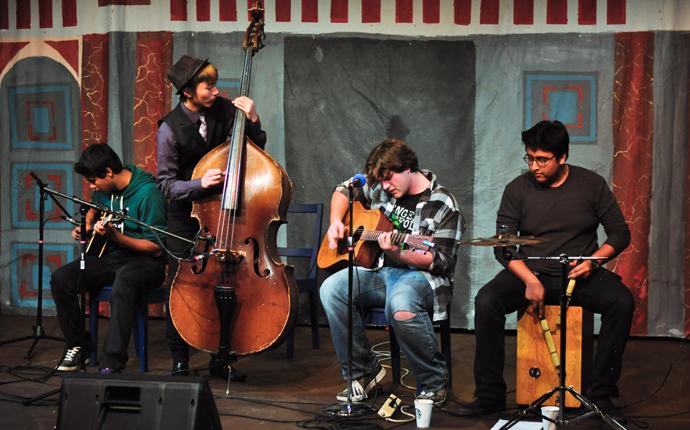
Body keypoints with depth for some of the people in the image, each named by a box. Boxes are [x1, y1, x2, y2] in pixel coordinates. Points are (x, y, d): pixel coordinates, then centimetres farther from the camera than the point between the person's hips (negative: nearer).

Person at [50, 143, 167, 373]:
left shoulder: (147, 192, -18)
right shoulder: (103, 189, 5)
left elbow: (156, 248, -18)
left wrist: (115, 236, -27)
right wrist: (86, 226, 9)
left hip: (144, 260, -7)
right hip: (109, 257, 7)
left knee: (123, 284, -41)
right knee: (60, 278, -14)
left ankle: (112, 363, -40)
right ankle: (78, 346, 1)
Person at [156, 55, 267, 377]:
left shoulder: (224, 110, -7)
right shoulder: (170, 129, -16)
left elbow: (255, 150, 4)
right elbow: (167, 184, -13)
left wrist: (252, 122, -14)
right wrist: (200, 183, -30)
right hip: (185, 215, -3)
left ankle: (220, 358, 17)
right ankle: (179, 360, 13)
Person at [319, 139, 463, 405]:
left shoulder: (443, 206, -9)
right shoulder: (380, 187, 9)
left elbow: (441, 262, -12)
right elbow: (344, 189, 27)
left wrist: (398, 254, -26)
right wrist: (336, 222, 8)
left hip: (420, 276, -6)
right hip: (380, 271, 6)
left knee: (400, 306, -41)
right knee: (331, 289, -22)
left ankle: (433, 383, -18)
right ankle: (364, 371, -8)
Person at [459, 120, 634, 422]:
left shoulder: (591, 184, -1)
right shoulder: (517, 189, -1)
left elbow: (620, 233, 3)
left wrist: (594, 260, -16)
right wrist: (530, 281, -21)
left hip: (580, 275, 0)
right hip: (529, 273, 0)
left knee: (621, 302, -29)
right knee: (486, 301, -27)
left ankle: (601, 395, -19)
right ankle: (490, 395, -17)